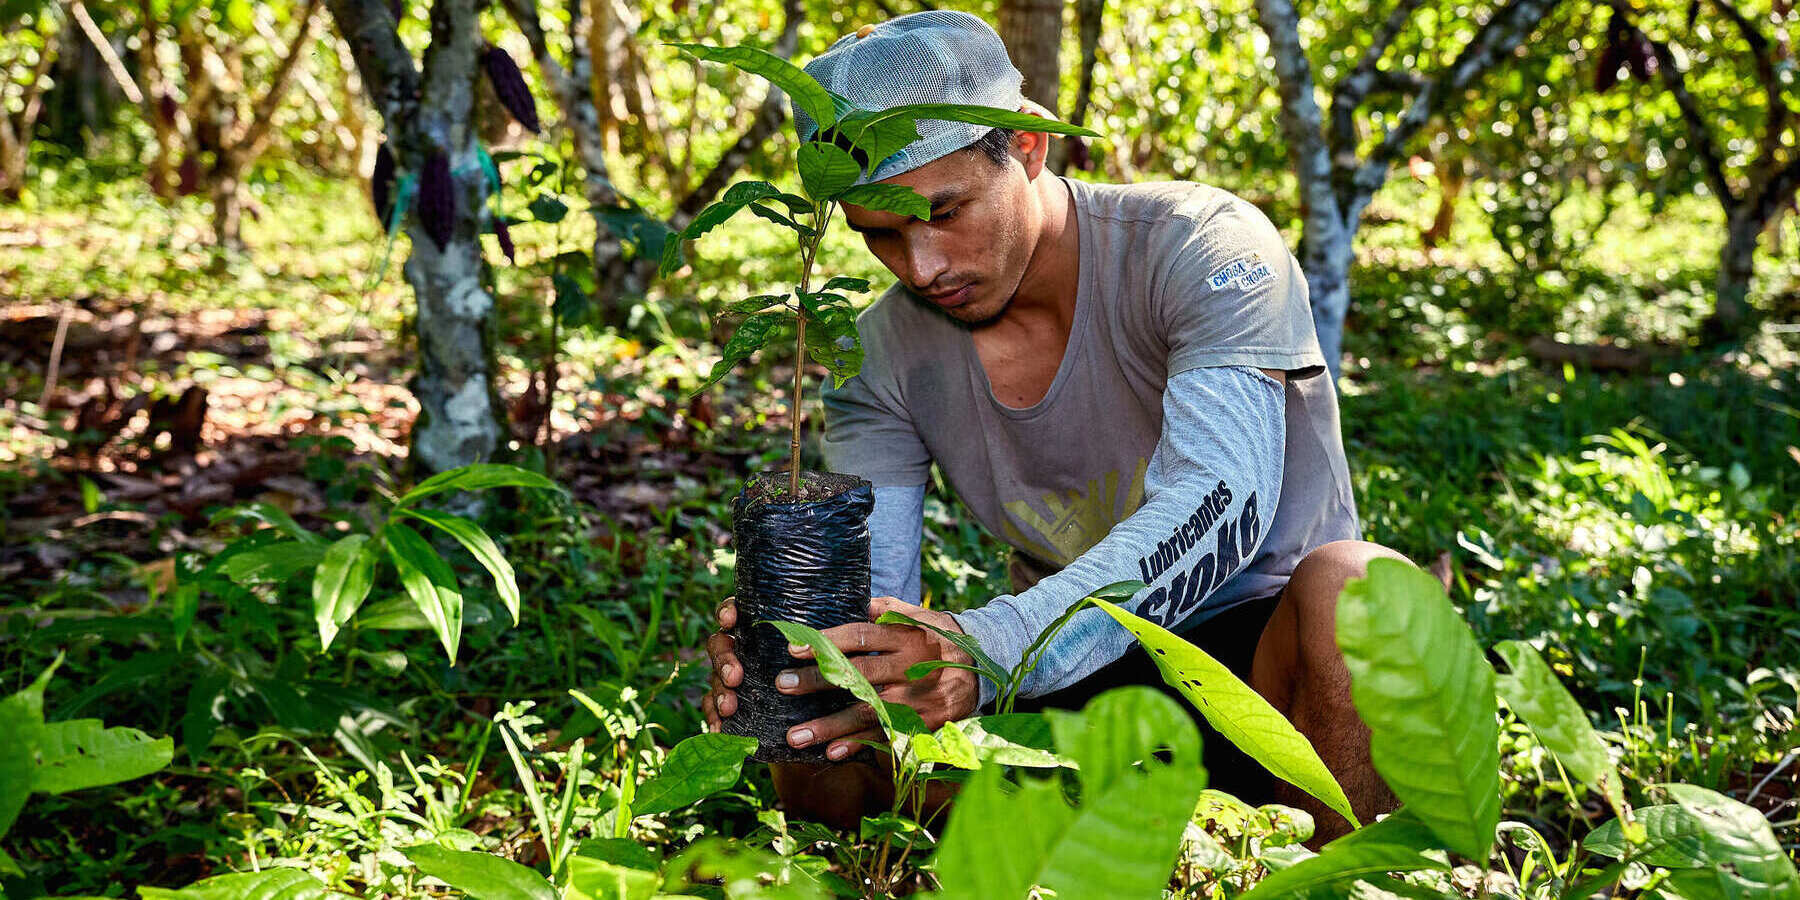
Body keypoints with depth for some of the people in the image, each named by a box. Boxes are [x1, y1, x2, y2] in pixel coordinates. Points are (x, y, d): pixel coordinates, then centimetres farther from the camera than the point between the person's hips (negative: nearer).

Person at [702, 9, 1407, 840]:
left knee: (1351, 587, -37)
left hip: (1262, 652, -3)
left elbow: (1219, 502, -35)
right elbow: (865, 591, -10)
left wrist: (989, 648, -51)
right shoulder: (881, 357, -5)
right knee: (819, 760, -18)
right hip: (1074, 672, 4)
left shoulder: (1204, 249, -20)